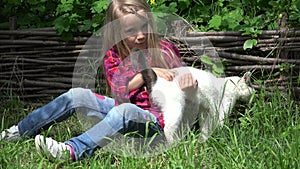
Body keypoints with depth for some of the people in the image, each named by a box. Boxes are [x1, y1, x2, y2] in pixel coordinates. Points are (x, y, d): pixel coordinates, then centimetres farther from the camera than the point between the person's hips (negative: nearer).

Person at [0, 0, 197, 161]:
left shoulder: (165, 50, -3)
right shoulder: (114, 57, 2)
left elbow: (180, 81, 6)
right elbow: (120, 95, -10)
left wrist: (188, 81, -20)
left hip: (157, 120, -4)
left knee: (125, 110, -38)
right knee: (77, 95, -5)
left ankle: (72, 150, -50)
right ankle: (20, 131, 2)